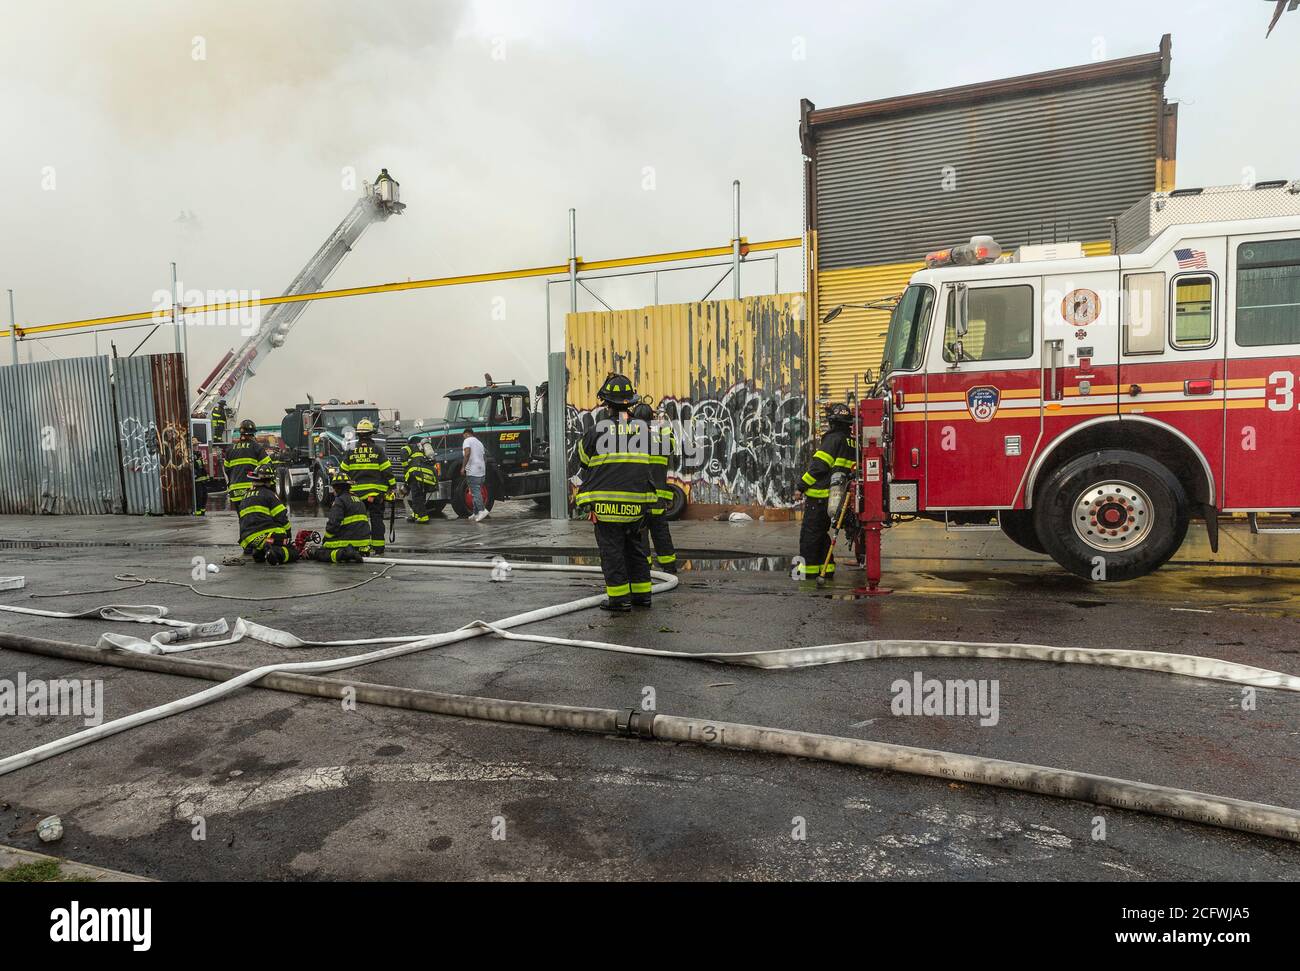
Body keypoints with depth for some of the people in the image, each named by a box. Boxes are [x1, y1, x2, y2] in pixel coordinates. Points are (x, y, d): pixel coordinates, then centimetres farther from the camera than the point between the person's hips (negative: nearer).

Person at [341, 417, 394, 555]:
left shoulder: (351, 451, 4)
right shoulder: (377, 450, -3)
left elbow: (343, 471, 7)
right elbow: (387, 470, -6)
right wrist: (392, 485, 2)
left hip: (356, 492, 2)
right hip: (376, 491, -2)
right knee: (376, 519, 3)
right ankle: (378, 549, 3)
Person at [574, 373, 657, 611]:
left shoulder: (597, 430, -7)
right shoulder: (642, 429, 4)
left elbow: (583, 457, 9)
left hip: (607, 503, -4)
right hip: (637, 502, 4)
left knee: (612, 550, 4)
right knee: (636, 548, 15)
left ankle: (619, 598, 6)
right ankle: (641, 594, 21)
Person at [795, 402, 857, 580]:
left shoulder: (833, 438, -13)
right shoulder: (851, 441, 14)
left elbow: (819, 466, -17)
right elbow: (848, 469, 20)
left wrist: (801, 486, -10)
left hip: (819, 494, -9)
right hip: (834, 497, 9)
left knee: (809, 533, -2)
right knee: (822, 532, 17)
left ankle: (808, 569, -1)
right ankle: (826, 568, 19)